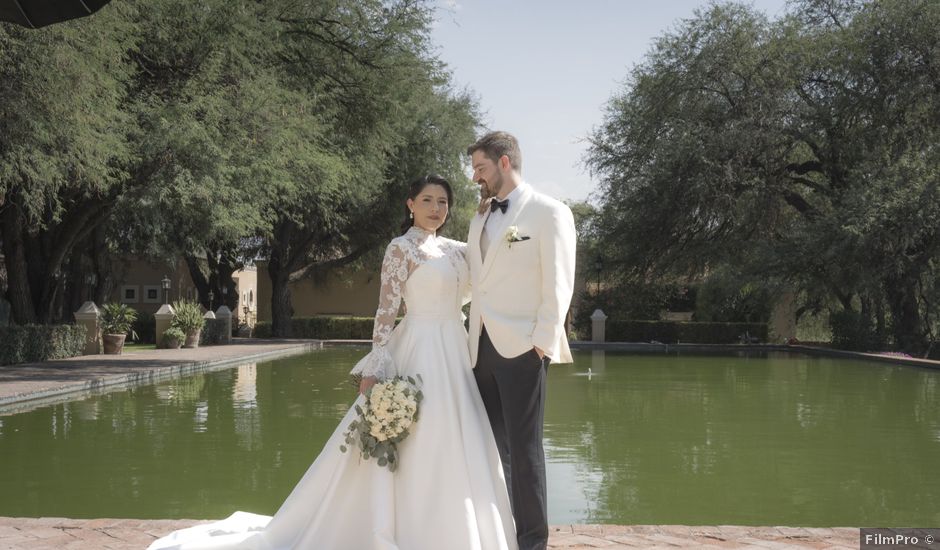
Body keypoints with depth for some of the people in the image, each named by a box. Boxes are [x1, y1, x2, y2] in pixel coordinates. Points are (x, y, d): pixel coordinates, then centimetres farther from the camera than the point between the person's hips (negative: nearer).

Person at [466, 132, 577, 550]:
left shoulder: (549, 213, -3)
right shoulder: (480, 218, 18)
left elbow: (558, 285, -9)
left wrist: (542, 342, -14)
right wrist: (473, 339, 10)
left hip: (521, 346, -7)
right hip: (482, 346, 7)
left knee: (523, 448, -1)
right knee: (491, 445, 10)